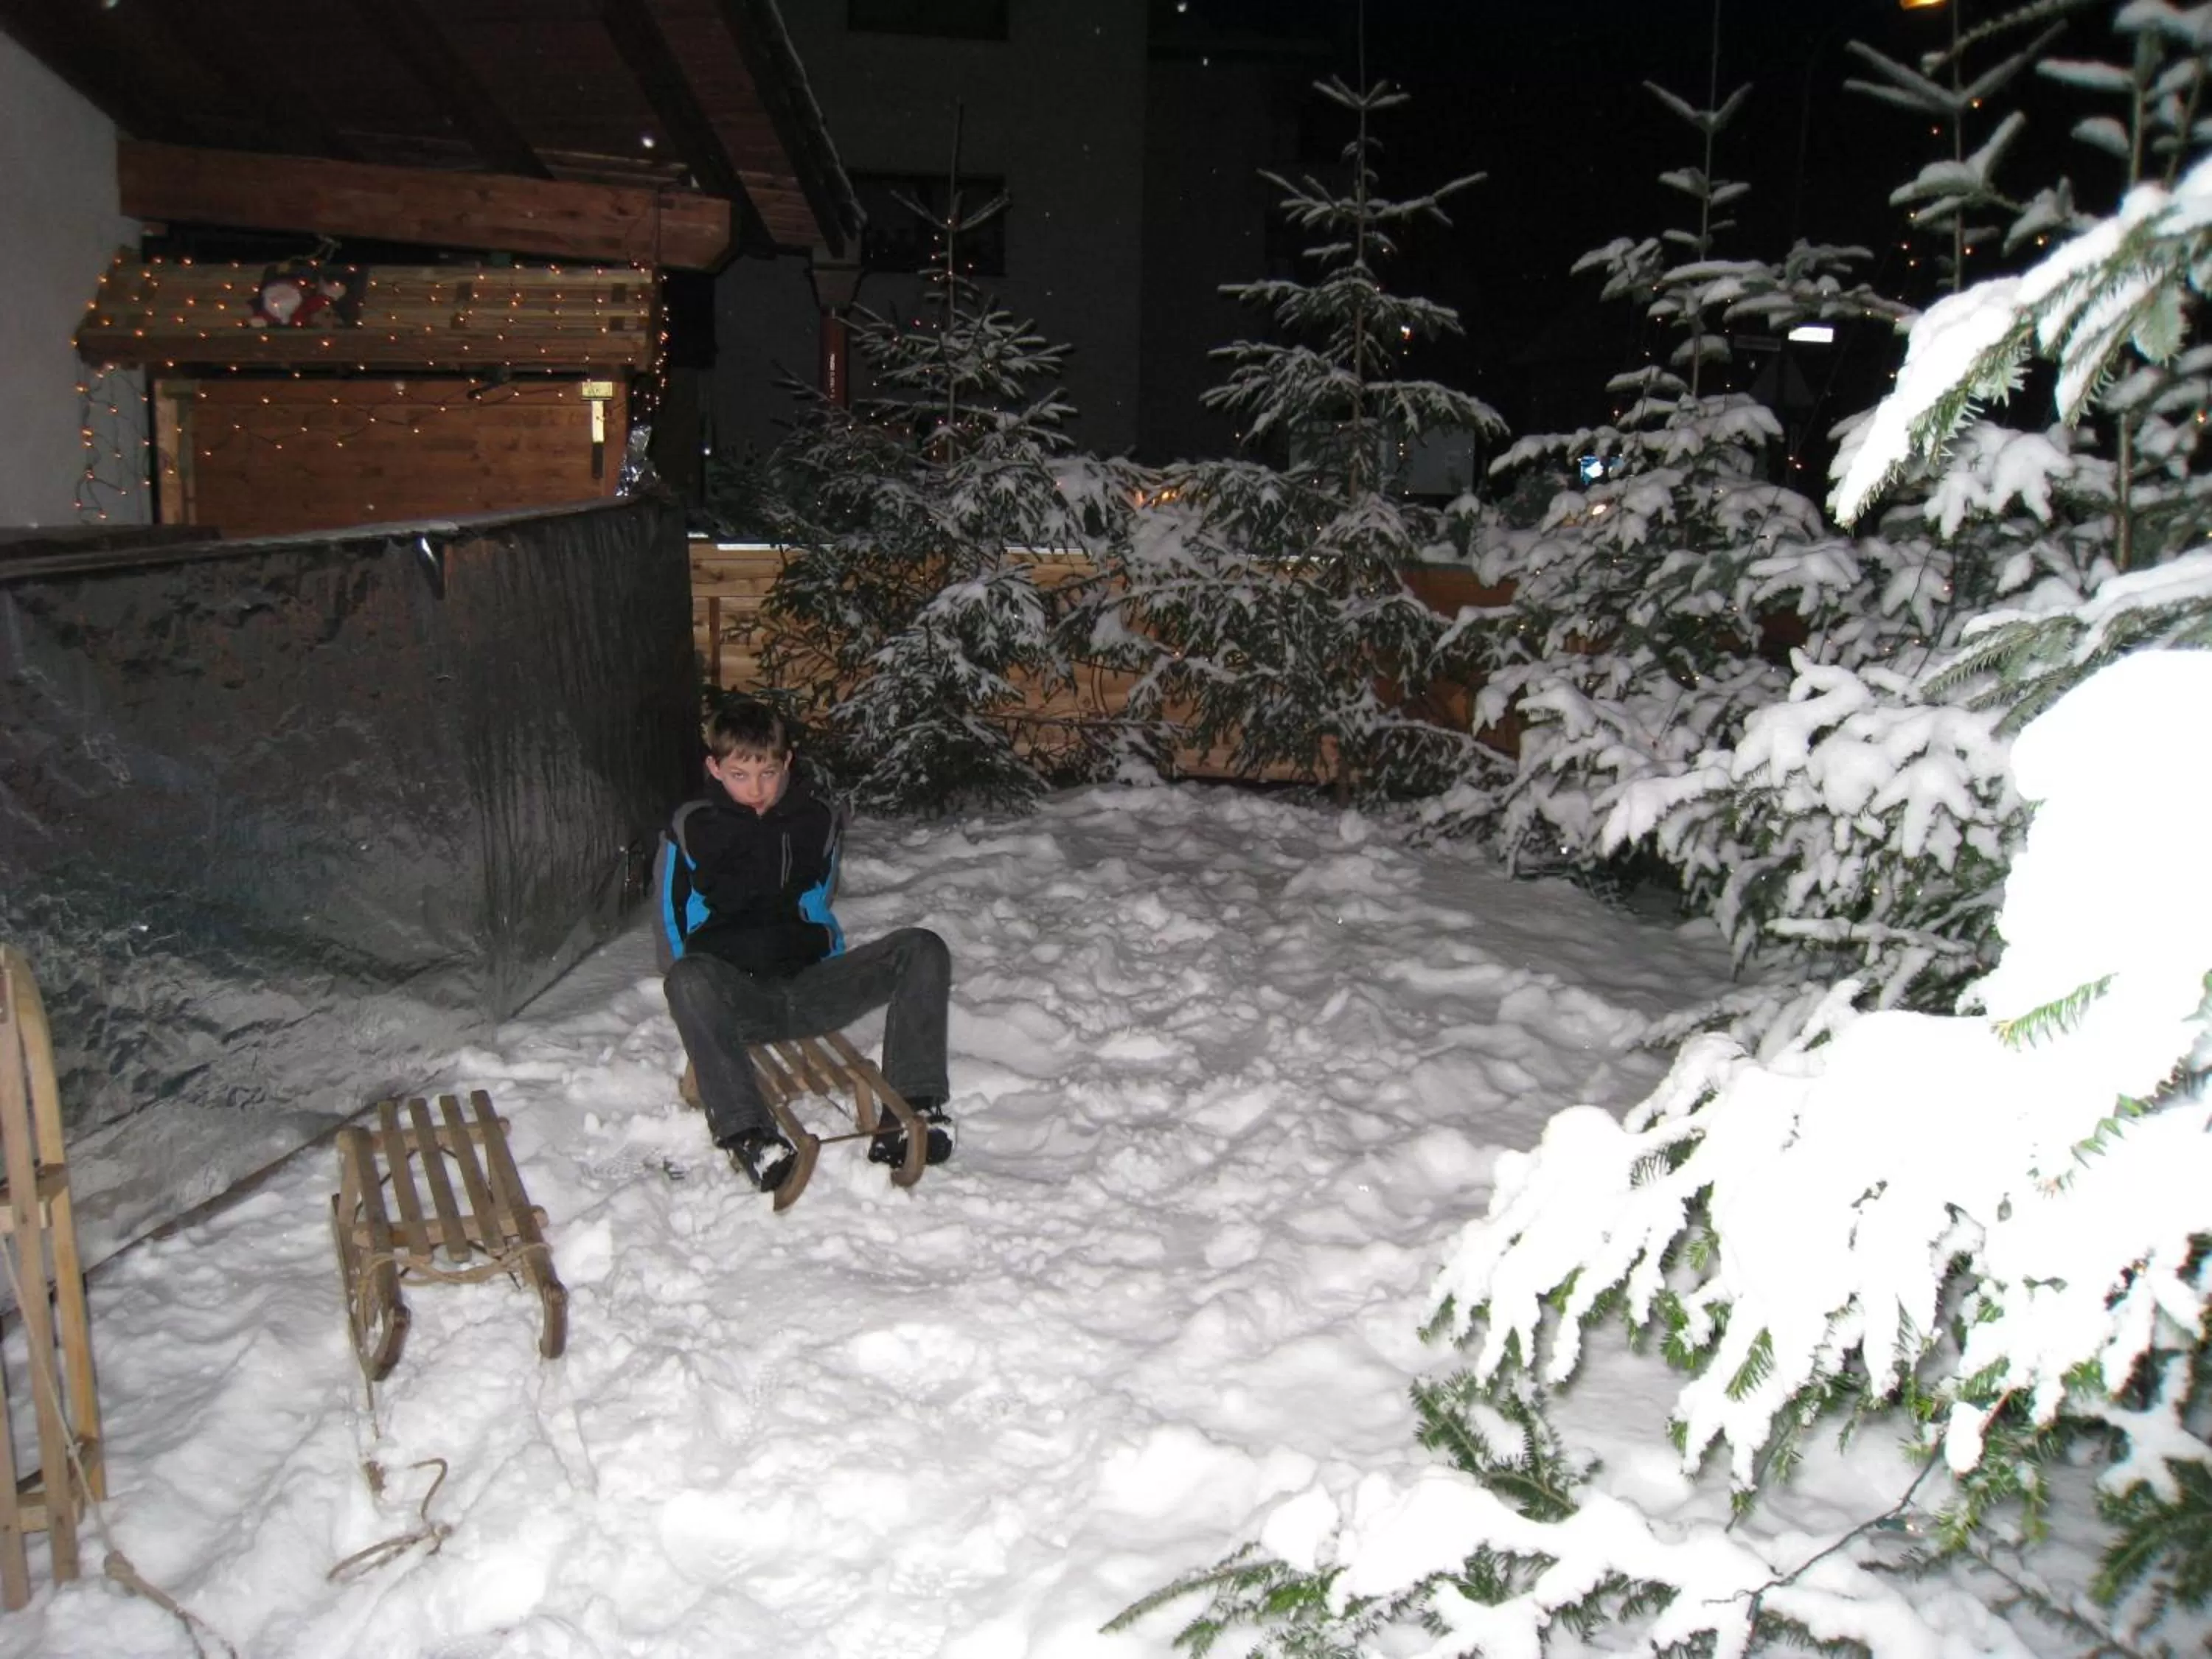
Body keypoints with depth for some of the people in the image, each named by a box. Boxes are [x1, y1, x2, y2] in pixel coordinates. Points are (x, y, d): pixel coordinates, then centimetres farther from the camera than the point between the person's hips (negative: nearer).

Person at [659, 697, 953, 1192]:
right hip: (738, 997, -3)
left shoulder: (818, 818, 13)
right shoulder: (693, 827, 7)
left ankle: (911, 1110, -32)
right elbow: (680, 928, 12)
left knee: (922, 950, -20)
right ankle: (747, 1135, -47)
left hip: (809, 987, 3)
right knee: (688, 980, -39)